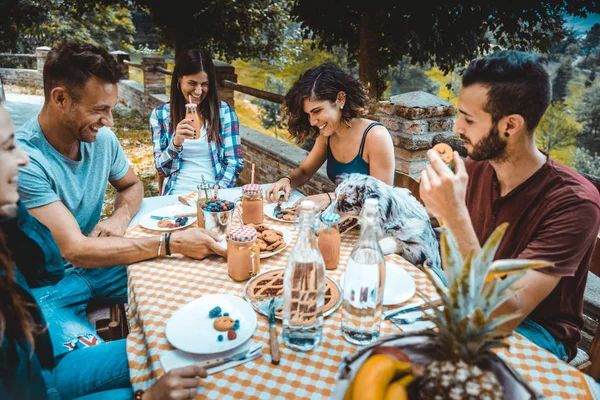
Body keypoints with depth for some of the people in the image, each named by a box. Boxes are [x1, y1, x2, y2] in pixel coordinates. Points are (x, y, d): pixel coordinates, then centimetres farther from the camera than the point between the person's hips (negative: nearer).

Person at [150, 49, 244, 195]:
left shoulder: (224, 111, 3)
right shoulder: (160, 114, 5)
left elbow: (235, 163, 1)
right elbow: (162, 169, 4)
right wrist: (176, 143, -14)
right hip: (177, 196, 0)